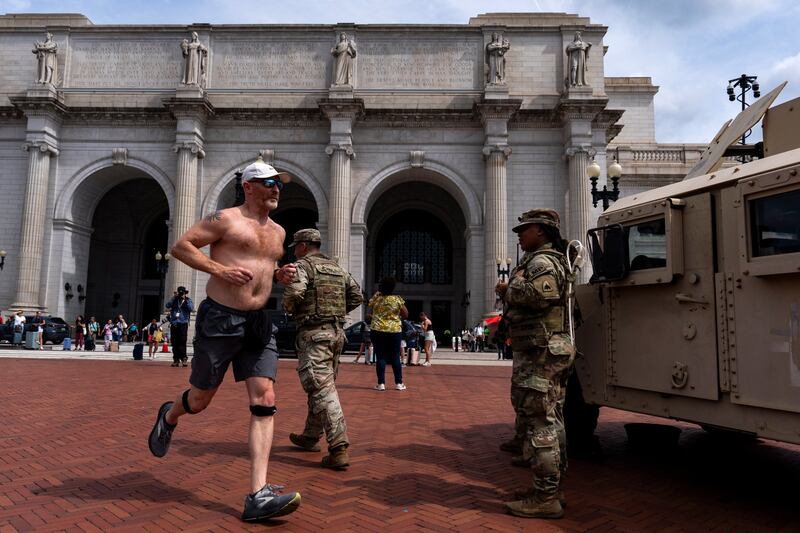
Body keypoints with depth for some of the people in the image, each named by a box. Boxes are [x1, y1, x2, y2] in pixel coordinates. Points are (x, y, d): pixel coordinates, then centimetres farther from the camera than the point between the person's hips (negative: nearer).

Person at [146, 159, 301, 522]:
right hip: (220, 319, -5)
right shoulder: (225, 219, -4)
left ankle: (258, 496, -9)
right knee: (199, 400, 10)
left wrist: (279, 275, 8)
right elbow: (180, 246, -5)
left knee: (265, 402, -8)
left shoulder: (278, 232, 16)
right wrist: (219, 269, -17)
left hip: (259, 324, 5)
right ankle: (168, 418, 48)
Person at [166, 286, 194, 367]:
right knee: (174, 343, 3)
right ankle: (176, 359, 8)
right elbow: (167, 306, -2)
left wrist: (186, 299, -7)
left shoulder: (188, 300, 10)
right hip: (174, 324, 3)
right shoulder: (174, 300, 15)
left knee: (182, 342, -10)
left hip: (183, 324, -3)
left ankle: (184, 358, -6)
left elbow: (191, 308, -8)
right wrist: (174, 297, -3)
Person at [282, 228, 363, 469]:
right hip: (336, 332, 8)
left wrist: (288, 308, -1)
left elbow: (293, 292, -22)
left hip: (313, 333, -8)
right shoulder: (337, 268, 17)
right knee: (321, 386, 19)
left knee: (322, 390, -11)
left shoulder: (303, 265, -5)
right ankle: (310, 437, 33)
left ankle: (339, 450, -17)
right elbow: (357, 296, 16)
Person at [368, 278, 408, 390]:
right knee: (395, 358, 8)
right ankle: (399, 383, 12)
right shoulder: (398, 300, -4)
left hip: (378, 331, 0)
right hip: (395, 331, 0)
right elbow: (406, 315, 2)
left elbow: (370, 303, 20)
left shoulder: (376, 299, -3)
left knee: (380, 357, 3)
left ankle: (381, 383, 1)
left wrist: (377, 293, 26)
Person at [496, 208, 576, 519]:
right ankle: (551, 488, 25)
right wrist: (508, 292, 10)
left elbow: (539, 295, -31)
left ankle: (545, 499, -2)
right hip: (543, 353, 11)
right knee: (549, 420, 15)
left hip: (539, 353, -11)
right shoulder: (542, 261, 22)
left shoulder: (542, 261, -12)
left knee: (538, 422, -8)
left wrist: (512, 286, -14)